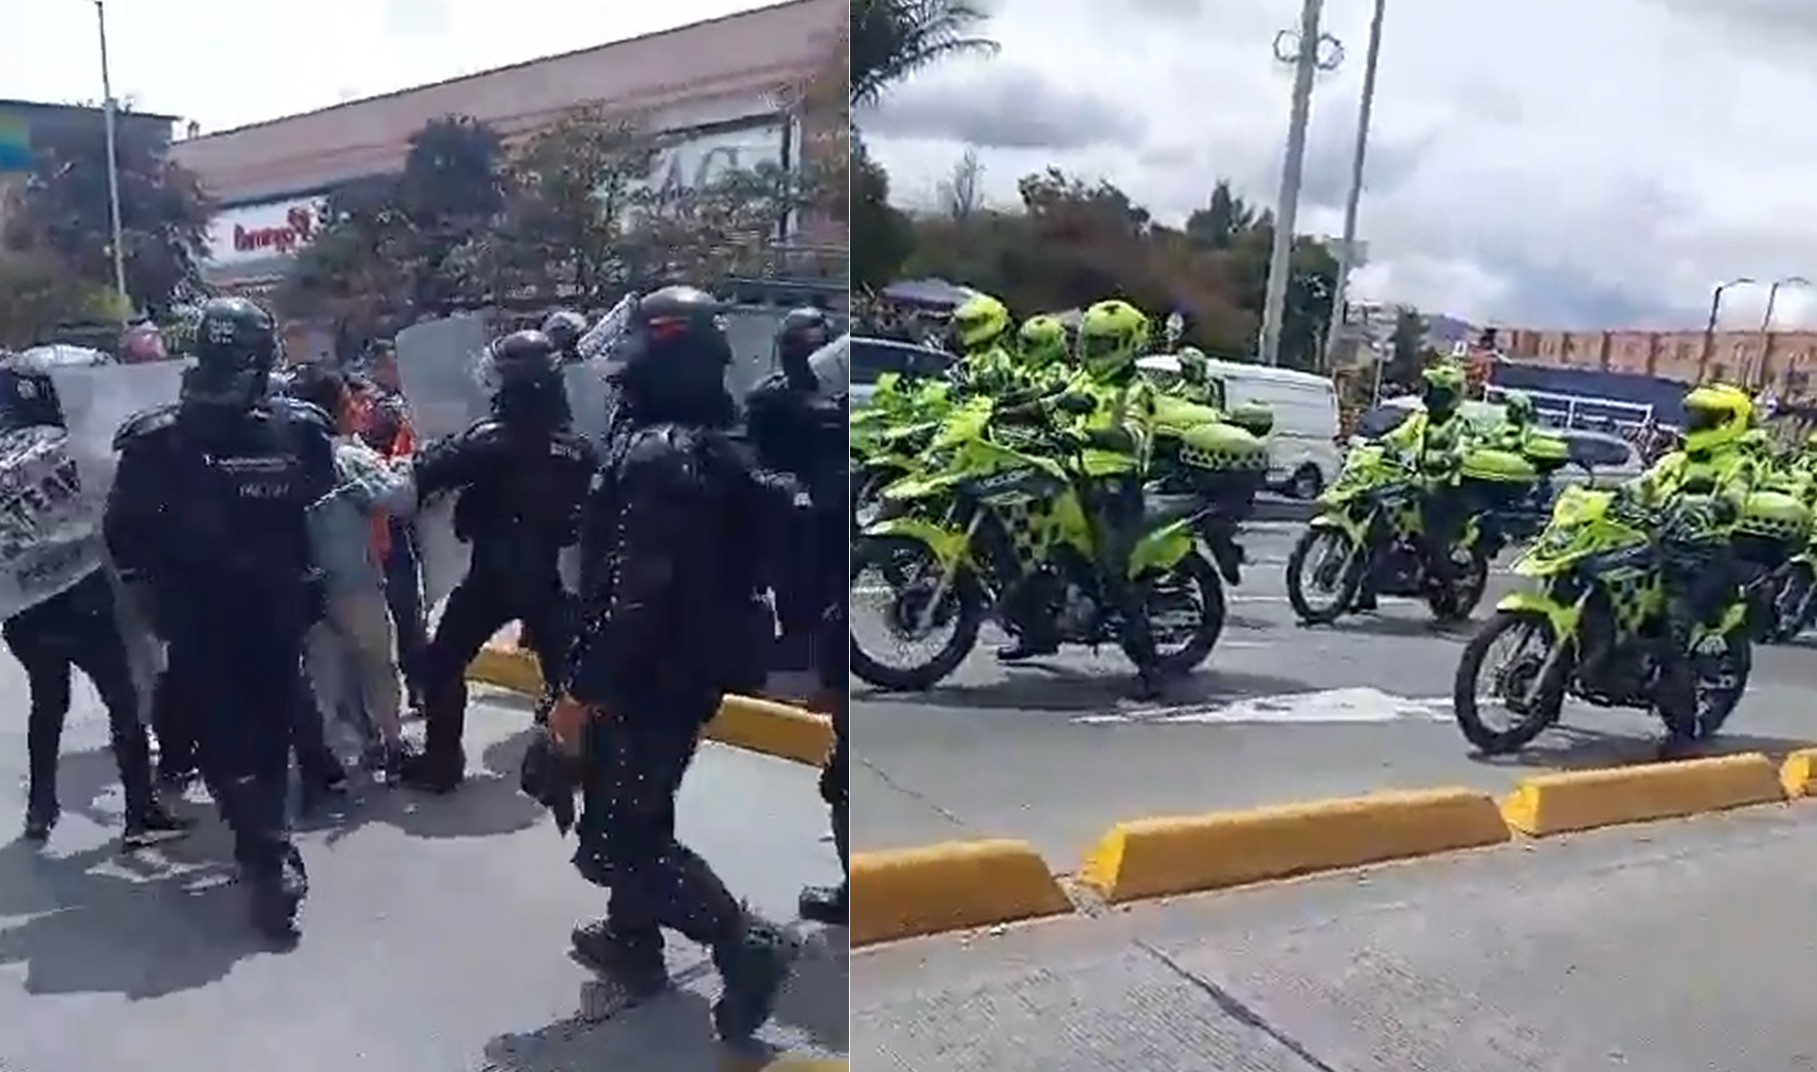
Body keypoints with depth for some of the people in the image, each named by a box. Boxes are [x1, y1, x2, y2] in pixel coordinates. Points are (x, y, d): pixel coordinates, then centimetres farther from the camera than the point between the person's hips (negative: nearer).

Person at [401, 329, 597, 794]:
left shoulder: (493, 437, -15)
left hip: (492, 575, -4)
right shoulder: (578, 445, 1)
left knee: (443, 663, 11)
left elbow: (429, 474, -15)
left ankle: (441, 762, 14)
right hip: (545, 574, 4)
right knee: (562, 666, 17)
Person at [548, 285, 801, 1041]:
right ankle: (631, 942, 37)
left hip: (650, 677, -10)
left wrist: (581, 688, -19)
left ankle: (747, 941, -1)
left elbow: (635, 593, -26)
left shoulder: (654, 454, -22)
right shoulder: (716, 448, 8)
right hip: (696, 666, 10)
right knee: (638, 812, 23)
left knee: (616, 842, -1)